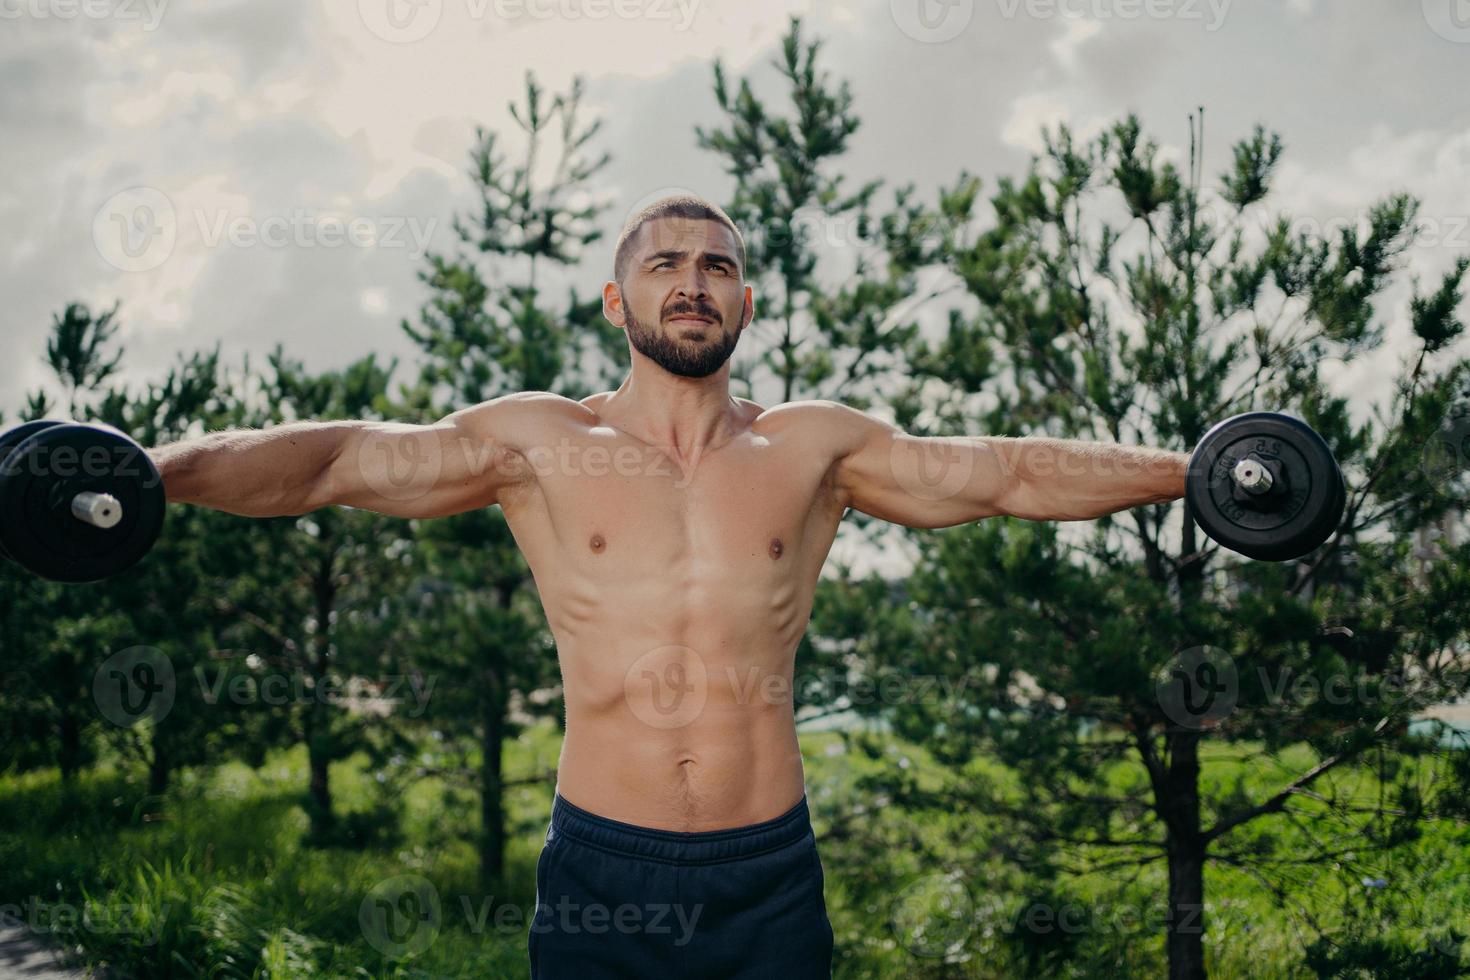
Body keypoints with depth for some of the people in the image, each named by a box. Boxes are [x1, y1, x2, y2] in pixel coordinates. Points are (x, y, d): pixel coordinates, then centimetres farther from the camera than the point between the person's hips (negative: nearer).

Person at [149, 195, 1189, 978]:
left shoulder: (812, 448, 6)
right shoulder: (540, 443, 2)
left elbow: (1016, 472, 7)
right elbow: (340, 459, -4)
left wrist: (1194, 470, 5)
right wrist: (152, 472, -14)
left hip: (769, 873, 1)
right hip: (601, 865, -1)